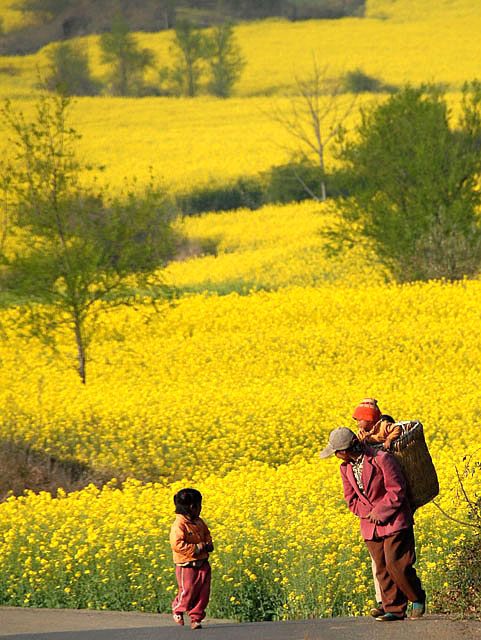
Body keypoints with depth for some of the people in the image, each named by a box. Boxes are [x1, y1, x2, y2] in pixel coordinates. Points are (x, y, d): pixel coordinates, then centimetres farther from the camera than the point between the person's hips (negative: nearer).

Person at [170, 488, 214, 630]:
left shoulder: (199, 522, 9)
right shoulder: (179, 525, -17)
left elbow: (206, 534, 27)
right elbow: (177, 545, -25)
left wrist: (208, 544, 5)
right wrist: (195, 548, -22)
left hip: (202, 564, 7)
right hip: (186, 566, -7)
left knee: (203, 593, 2)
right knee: (188, 592, -1)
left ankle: (196, 618, 13)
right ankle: (177, 609, 29)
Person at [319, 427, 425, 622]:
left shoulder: (382, 459, -16)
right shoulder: (346, 468, 5)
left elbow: (396, 491, -13)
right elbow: (351, 498, 13)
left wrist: (379, 512, -15)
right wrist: (367, 513, -2)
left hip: (393, 521, -6)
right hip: (370, 524, 6)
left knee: (396, 564, -11)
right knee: (381, 568, 1)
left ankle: (417, 598, 10)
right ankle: (394, 609, 5)